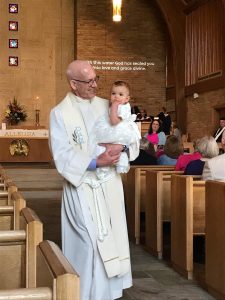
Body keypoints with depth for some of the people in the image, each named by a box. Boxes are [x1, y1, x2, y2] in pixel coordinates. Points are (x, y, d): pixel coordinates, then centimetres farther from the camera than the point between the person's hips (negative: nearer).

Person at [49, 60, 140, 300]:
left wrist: (121, 147, -15)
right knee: (90, 243, -6)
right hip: (82, 187, -5)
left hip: (110, 184, 5)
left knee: (112, 238, 10)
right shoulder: (59, 113, -7)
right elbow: (63, 157, -14)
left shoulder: (106, 106, 7)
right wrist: (96, 162, -24)